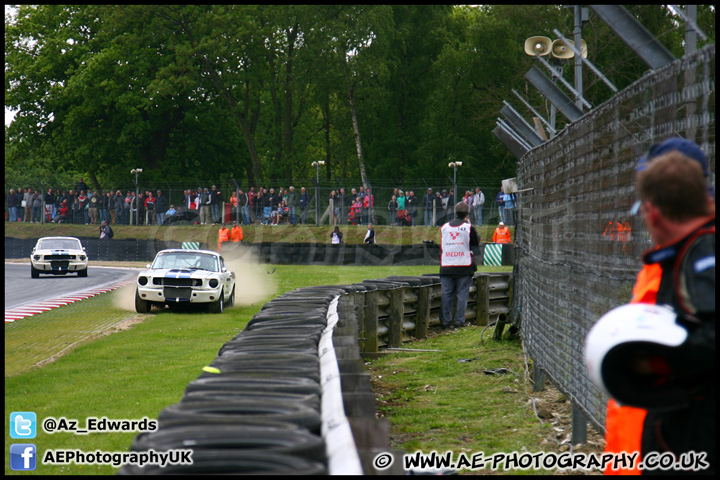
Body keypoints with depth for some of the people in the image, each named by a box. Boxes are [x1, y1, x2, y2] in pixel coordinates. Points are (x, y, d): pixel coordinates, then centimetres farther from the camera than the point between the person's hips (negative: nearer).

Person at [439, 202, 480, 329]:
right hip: (464, 266, -3)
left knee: (446, 294, 5)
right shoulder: (468, 227, -6)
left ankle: (445, 321, 4)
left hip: (446, 266, 3)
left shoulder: (444, 227, 7)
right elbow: (476, 242, 6)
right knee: (462, 293, 3)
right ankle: (459, 320, 0)